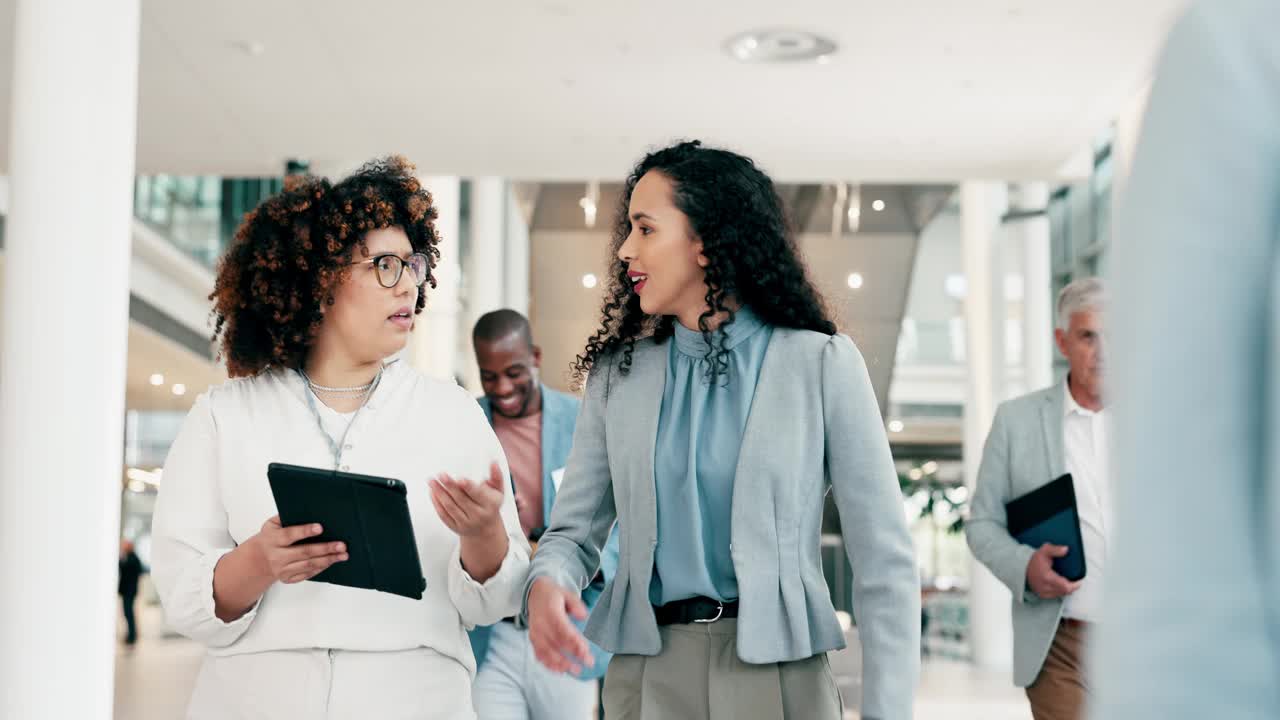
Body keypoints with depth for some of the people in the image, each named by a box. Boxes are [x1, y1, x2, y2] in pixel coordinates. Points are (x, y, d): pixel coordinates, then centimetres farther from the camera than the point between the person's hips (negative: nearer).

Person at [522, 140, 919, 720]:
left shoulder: (821, 364, -5)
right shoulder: (618, 373, 5)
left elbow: (883, 562, -6)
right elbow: (575, 530, 4)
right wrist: (545, 584, -19)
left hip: (780, 672, -2)